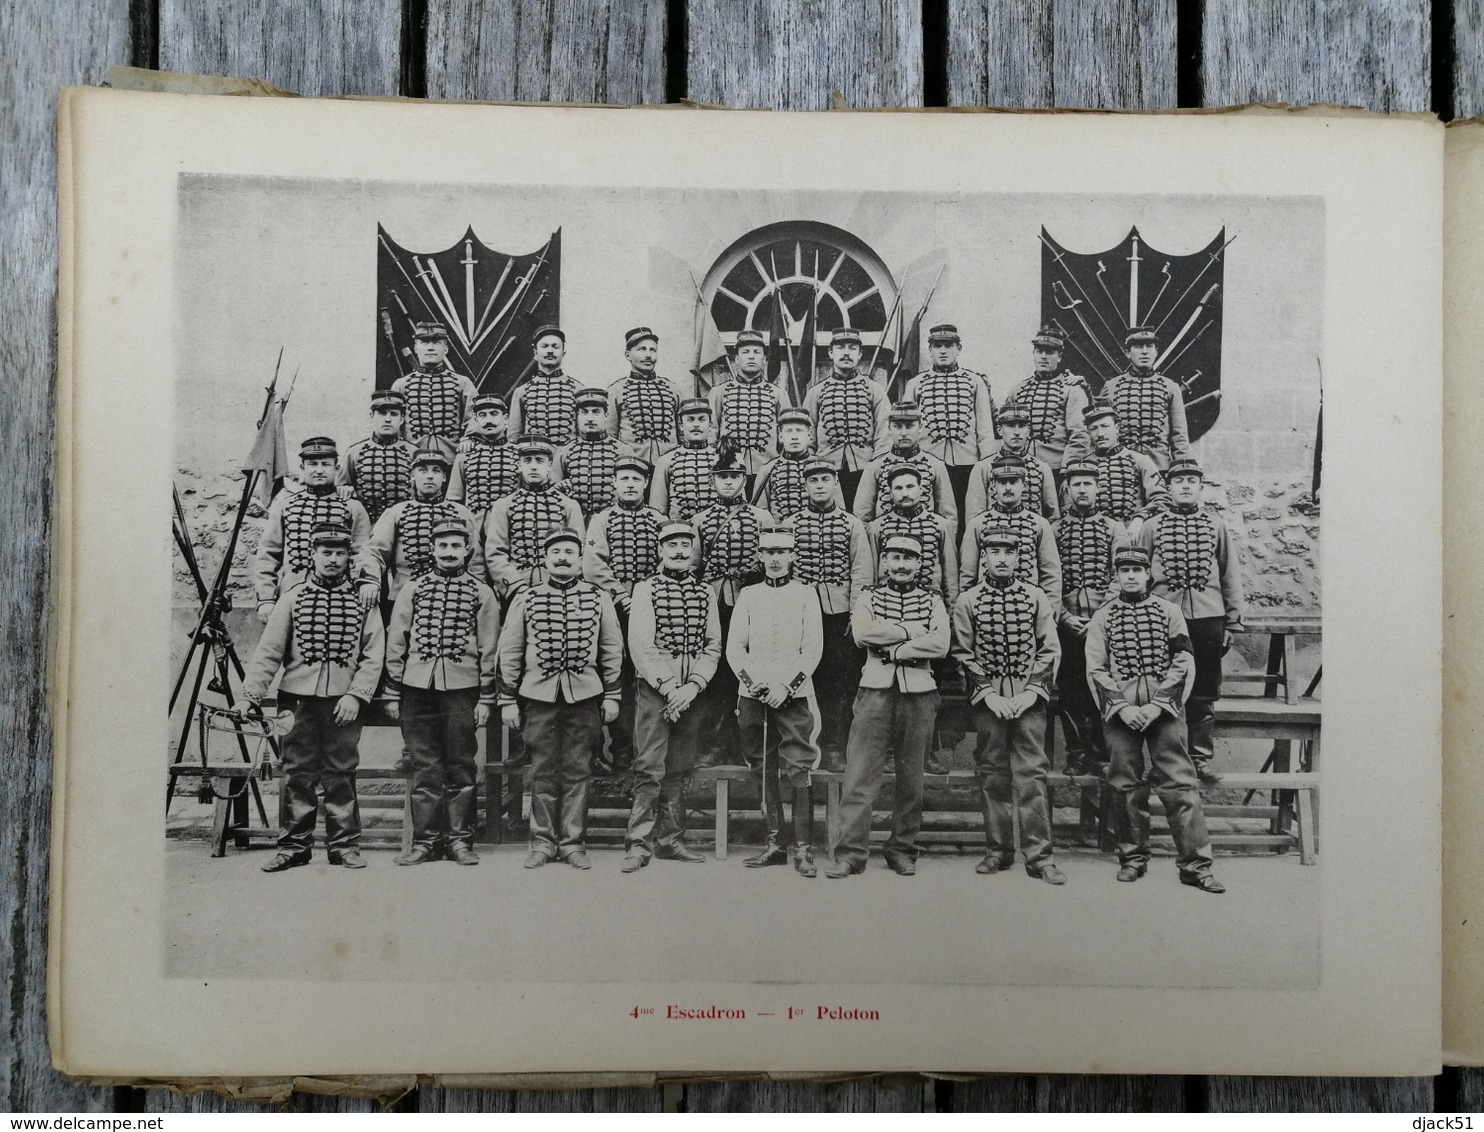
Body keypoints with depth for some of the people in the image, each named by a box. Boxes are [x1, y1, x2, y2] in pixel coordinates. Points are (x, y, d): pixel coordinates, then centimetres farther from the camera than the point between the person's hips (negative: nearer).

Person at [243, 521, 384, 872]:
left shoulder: (363, 600, 5)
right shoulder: (293, 596, 6)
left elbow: (374, 655, 1)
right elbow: (268, 650, 3)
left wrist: (356, 695, -9)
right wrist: (252, 692, -7)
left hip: (343, 702, 0)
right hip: (299, 700, 1)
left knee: (342, 774, 5)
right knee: (297, 774, 4)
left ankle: (344, 845, 14)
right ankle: (294, 846, 14)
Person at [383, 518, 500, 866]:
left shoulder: (481, 593, 6)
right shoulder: (412, 590, 9)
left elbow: (488, 650, 5)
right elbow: (395, 644, 10)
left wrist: (486, 698, 0)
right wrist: (392, 693, 5)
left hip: (462, 689, -1)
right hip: (417, 688, 1)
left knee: (460, 766, 4)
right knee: (424, 768, 4)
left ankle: (459, 839, 12)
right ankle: (425, 840, 12)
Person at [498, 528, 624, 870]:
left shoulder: (598, 599, 7)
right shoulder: (526, 598, 5)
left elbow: (612, 650, 10)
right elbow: (509, 652, 6)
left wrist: (611, 695, 5)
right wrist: (508, 700, 2)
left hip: (585, 697, 0)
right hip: (538, 696, 0)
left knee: (578, 772, 4)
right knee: (543, 772, 5)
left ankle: (573, 842, 13)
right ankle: (543, 842, 15)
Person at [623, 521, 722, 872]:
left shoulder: (706, 592, 10)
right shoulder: (645, 589, 0)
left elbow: (713, 645, 5)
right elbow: (640, 645, -8)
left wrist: (692, 687, -9)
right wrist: (669, 687, -15)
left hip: (691, 693, 4)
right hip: (654, 688, -4)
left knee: (680, 770, 9)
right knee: (649, 769, -7)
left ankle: (670, 840, 18)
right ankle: (639, 843, -2)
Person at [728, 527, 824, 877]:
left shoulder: (806, 594, 6)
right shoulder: (748, 596, 12)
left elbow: (813, 649, -1)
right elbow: (734, 647, 7)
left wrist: (786, 685, -11)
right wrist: (752, 680, -9)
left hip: (794, 695, -3)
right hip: (753, 695, 3)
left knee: (798, 770, -7)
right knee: (765, 772, 6)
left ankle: (803, 848, -4)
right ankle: (777, 843, 15)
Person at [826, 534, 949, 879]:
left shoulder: (932, 600, 12)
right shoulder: (869, 596, 11)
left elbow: (941, 644, -6)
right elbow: (861, 632, -9)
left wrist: (891, 648, -11)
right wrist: (911, 631, -9)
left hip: (919, 692, 1)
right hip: (875, 691, -1)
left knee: (911, 778, 6)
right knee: (860, 775, -6)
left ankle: (903, 851, 18)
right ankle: (851, 853, -2)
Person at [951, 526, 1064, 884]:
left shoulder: (1036, 599, 6)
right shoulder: (967, 601, 5)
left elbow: (1049, 650, 4)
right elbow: (963, 653, 2)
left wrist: (1031, 691, -8)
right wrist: (990, 693, -7)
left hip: (1029, 697, 0)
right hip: (988, 697, 1)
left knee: (1032, 772, -5)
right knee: (992, 773, 5)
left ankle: (1039, 854, -2)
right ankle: (998, 850, 14)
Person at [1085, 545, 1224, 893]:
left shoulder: (1168, 612, 8)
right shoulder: (1102, 618, 9)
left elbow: (1183, 663, 2)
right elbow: (1096, 670, 3)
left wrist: (1157, 704, -9)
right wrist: (1123, 707, -10)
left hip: (1163, 708, -1)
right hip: (1120, 711, 1)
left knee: (1181, 783, -4)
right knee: (1127, 785, 4)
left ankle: (1195, 864, -1)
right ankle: (1133, 858, 16)